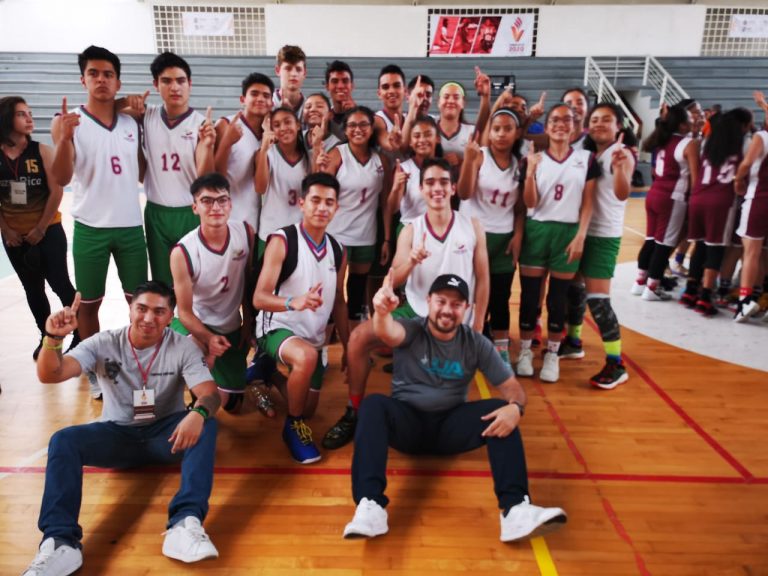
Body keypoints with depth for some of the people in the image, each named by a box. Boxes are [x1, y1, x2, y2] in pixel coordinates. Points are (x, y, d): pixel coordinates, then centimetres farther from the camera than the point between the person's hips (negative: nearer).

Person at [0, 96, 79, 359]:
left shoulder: (42, 151, -8)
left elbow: (56, 192, -10)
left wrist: (41, 229, -10)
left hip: (48, 232, -3)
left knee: (60, 284, -2)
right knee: (33, 289, 14)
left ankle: (80, 335, 13)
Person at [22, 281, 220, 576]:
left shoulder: (183, 347, -11)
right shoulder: (104, 343, -8)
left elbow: (210, 394, -21)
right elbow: (49, 375, -17)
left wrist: (198, 413, -46)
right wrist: (53, 338, -39)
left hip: (164, 433, -1)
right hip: (117, 434, 2)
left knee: (204, 424, -32)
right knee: (63, 440, -25)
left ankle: (186, 522, -45)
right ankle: (61, 542, -33)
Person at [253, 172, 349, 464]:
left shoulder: (338, 251, 2)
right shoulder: (282, 241, -16)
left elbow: (339, 302, 11)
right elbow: (259, 298, -22)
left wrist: (348, 349, 8)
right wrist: (293, 302, -42)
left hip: (314, 338, 6)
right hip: (276, 328, -6)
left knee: (308, 409, 12)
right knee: (306, 357, -39)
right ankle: (293, 426, -12)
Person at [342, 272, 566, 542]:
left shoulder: (477, 344, -1)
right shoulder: (412, 330, -7)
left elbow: (512, 387, 0)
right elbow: (387, 332, -32)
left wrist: (515, 407, -26)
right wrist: (382, 313, -58)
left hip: (450, 425, 2)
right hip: (407, 421, -1)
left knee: (501, 412, -23)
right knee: (373, 405, -32)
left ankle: (515, 508, -32)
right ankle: (370, 506, -41)